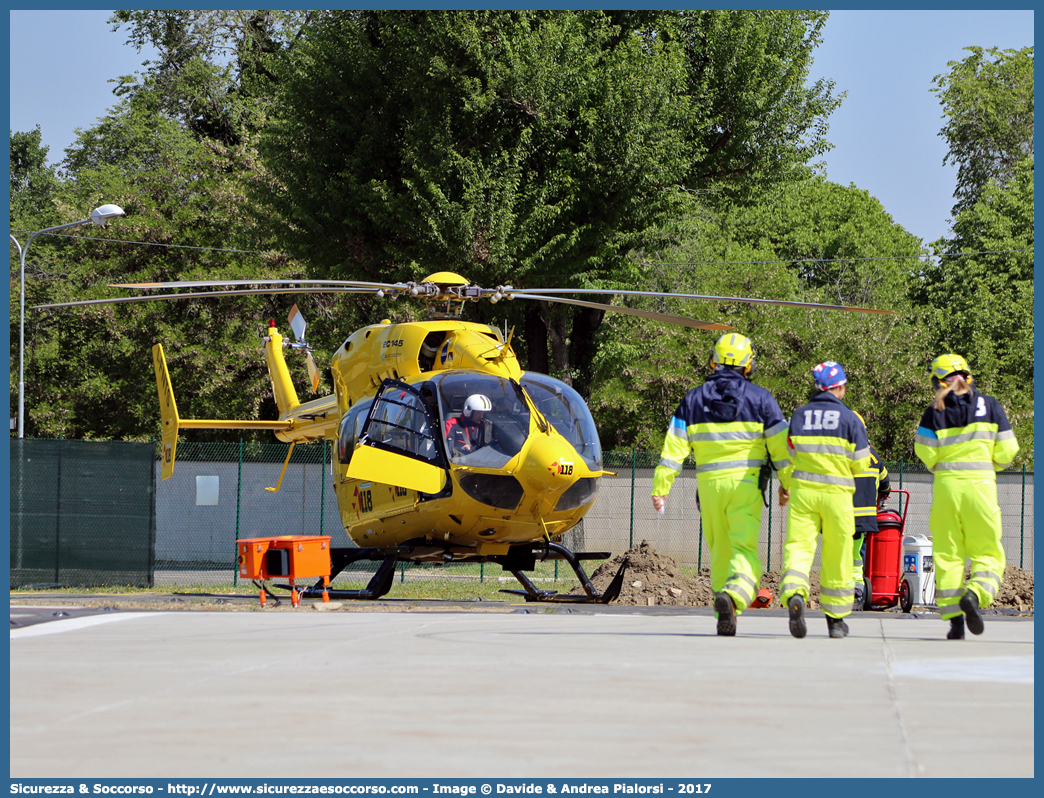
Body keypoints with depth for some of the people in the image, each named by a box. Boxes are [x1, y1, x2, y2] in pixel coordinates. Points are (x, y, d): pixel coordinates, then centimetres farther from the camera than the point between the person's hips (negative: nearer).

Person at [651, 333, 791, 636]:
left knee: (720, 552, 14)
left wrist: (660, 487, 2)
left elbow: (674, 448, 1)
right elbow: (780, 446, 2)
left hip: (710, 485, 2)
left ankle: (726, 620, 14)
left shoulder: (693, 399, 5)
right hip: (746, 484, -2)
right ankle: (733, 595, -36)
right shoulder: (760, 398, 1)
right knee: (745, 550, -8)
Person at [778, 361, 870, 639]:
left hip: (802, 491, 1)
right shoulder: (849, 418, -1)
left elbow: (788, 456, 11)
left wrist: (785, 486, 27)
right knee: (837, 556, 10)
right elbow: (860, 464, 0)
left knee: (798, 546, -5)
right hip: (837, 493, -1)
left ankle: (794, 595, -35)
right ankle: (835, 617, 19)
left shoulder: (799, 415, 6)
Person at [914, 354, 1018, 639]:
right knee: (987, 553, 8)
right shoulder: (990, 405, 1)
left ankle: (954, 619, 1)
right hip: (981, 485, 0)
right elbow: (1006, 452, 1)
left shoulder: (935, 411, -2)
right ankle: (975, 595, -21)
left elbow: (926, 454, -4)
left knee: (947, 554, 8)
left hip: (946, 485, 0)